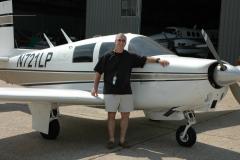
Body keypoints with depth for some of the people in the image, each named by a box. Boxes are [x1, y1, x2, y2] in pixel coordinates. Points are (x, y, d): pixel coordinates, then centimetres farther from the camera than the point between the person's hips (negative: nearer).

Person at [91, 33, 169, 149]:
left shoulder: (130, 57, 8)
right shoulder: (107, 56, 1)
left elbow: (145, 59, 5)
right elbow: (98, 72, 4)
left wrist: (158, 60, -9)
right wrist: (95, 87, -1)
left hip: (126, 92, 3)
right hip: (110, 92, -3)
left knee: (125, 115, 6)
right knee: (111, 116, 2)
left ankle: (122, 140, 18)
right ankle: (111, 140, 13)